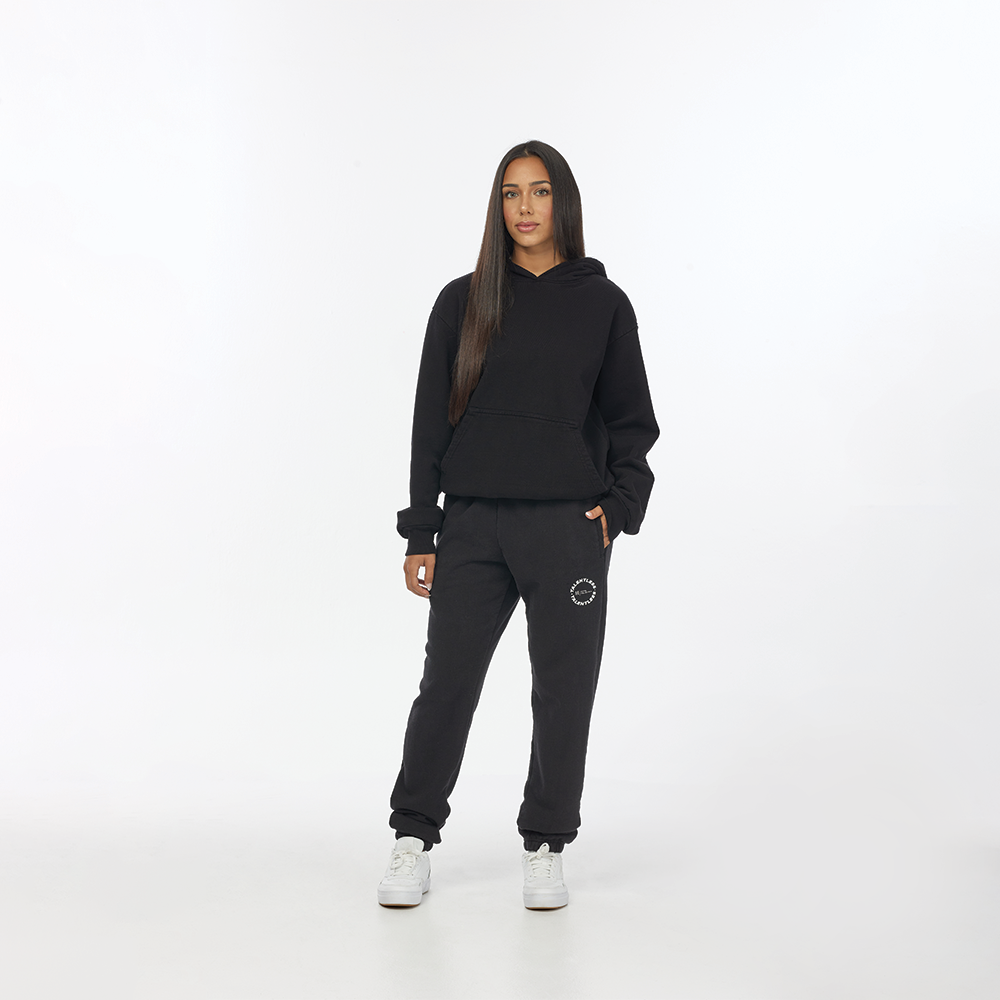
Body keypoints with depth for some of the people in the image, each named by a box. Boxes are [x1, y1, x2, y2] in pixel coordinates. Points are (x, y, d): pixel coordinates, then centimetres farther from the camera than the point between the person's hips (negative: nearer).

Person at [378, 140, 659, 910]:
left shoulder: (603, 305, 5)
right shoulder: (462, 303, 6)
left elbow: (632, 420, 11)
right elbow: (430, 422, 5)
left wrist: (616, 506, -3)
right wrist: (420, 534, 1)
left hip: (569, 529, 0)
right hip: (473, 527, 0)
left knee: (563, 689, 6)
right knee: (446, 683, 3)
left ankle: (546, 849, 21)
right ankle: (414, 842, 18)